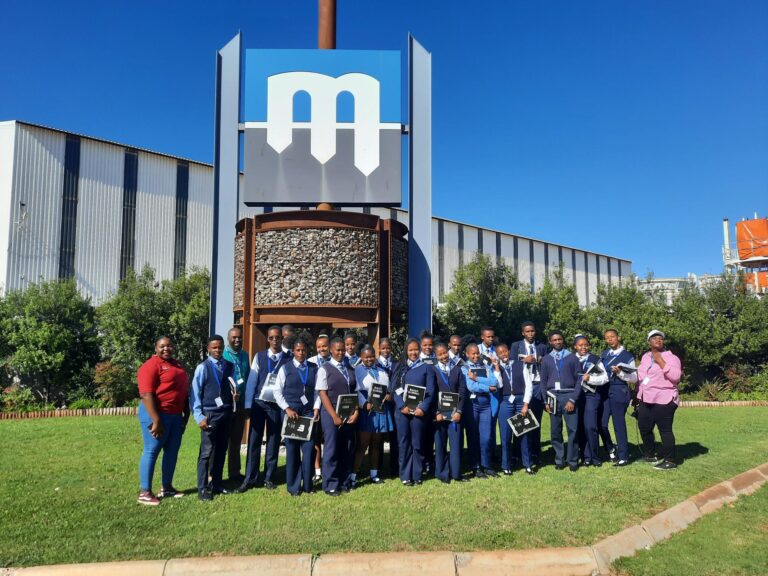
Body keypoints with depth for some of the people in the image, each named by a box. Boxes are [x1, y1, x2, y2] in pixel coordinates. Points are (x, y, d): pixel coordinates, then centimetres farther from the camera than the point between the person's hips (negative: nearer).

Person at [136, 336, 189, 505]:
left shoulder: (176, 365, 14)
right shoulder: (151, 366, -12)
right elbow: (147, 395, -19)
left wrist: (186, 413, 16)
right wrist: (156, 420, -23)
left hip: (175, 415, 9)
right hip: (156, 414, -8)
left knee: (172, 451, 13)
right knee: (151, 451, -3)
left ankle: (167, 487, 24)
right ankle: (144, 493, 4)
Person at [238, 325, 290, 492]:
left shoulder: (288, 360, -1)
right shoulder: (259, 356, 3)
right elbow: (251, 380, 1)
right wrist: (248, 405, -4)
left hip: (277, 405, 0)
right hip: (258, 403, 0)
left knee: (273, 442, 8)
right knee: (254, 441, 3)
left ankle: (269, 478, 19)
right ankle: (250, 478, 12)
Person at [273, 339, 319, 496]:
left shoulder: (314, 369, 6)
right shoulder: (285, 368, 0)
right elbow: (278, 392, -1)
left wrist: (316, 408, -3)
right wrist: (287, 409, -10)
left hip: (309, 412, 2)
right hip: (290, 412, -1)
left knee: (309, 448, -2)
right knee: (292, 449, 5)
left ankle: (307, 485, 11)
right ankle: (293, 486, 16)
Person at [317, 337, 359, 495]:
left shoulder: (350, 370, 11)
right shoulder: (325, 369, -3)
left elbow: (355, 392, 10)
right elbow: (322, 394, -8)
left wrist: (356, 412, -4)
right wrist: (334, 416, -14)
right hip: (331, 413, -4)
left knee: (347, 449, 8)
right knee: (332, 449, -1)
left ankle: (344, 482, 19)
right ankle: (330, 485, 9)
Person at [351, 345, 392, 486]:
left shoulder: (382, 371, 18)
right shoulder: (357, 371, 1)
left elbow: (389, 388, 17)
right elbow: (356, 390, -10)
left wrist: (389, 395, -6)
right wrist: (365, 404, -24)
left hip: (381, 412, 5)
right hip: (365, 411, -5)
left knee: (376, 444, 12)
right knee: (362, 444, -7)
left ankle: (374, 474, 21)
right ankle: (354, 475, -3)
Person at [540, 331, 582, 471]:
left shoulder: (572, 358, 4)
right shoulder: (546, 359, 9)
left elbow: (579, 380, 1)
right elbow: (543, 381, 10)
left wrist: (573, 400, -8)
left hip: (569, 395, -2)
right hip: (553, 396, 2)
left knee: (572, 429, -3)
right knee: (555, 430, 5)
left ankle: (573, 461, 8)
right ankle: (559, 460, 15)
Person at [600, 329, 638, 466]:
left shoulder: (627, 356, -1)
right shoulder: (604, 354, 13)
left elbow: (634, 379, -4)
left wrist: (619, 372, -18)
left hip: (619, 392, -5)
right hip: (604, 391, 5)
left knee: (619, 424, -1)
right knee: (602, 424, 3)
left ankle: (623, 456, 10)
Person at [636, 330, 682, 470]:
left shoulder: (671, 357, -7)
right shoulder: (645, 356, 15)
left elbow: (675, 376, -21)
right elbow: (640, 375, 23)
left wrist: (660, 361, -20)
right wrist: (638, 395, 19)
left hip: (663, 400, -8)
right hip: (645, 400, 8)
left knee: (665, 430, -6)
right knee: (644, 428, 14)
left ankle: (669, 461, 1)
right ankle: (649, 455, 30)